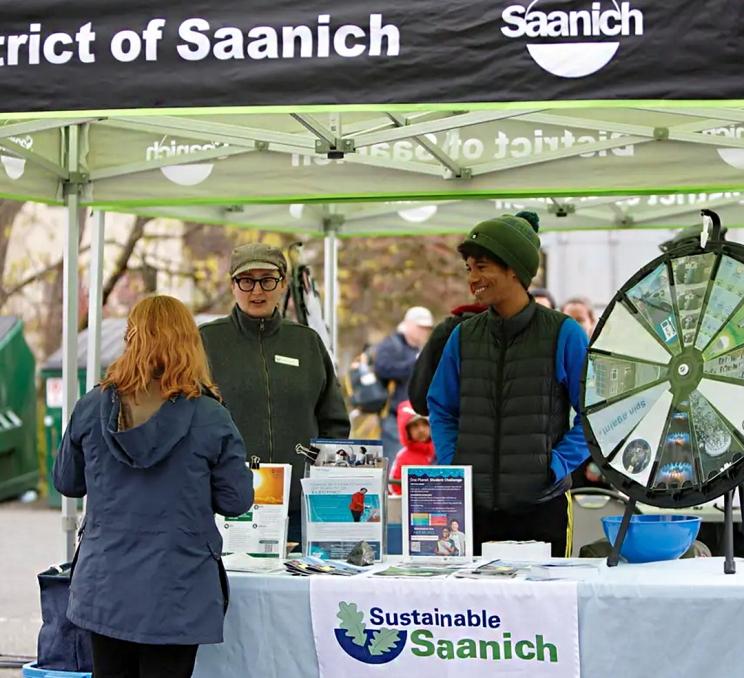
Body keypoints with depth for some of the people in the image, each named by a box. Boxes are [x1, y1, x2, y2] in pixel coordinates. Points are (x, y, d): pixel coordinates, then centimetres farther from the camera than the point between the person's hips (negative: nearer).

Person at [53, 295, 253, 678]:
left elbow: (66, 483, 9)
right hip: (175, 596, -2)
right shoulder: (210, 418, -11)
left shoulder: (91, 408, -3)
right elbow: (236, 500, -5)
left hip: (104, 588, 2)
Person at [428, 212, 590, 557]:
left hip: (540, 506, -3)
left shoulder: (563, 334, -4)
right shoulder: (464, 335, 7)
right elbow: (441, 408, 17)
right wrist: (451, 464, 3)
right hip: (473, 507, 3)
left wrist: (558, 464, -10)